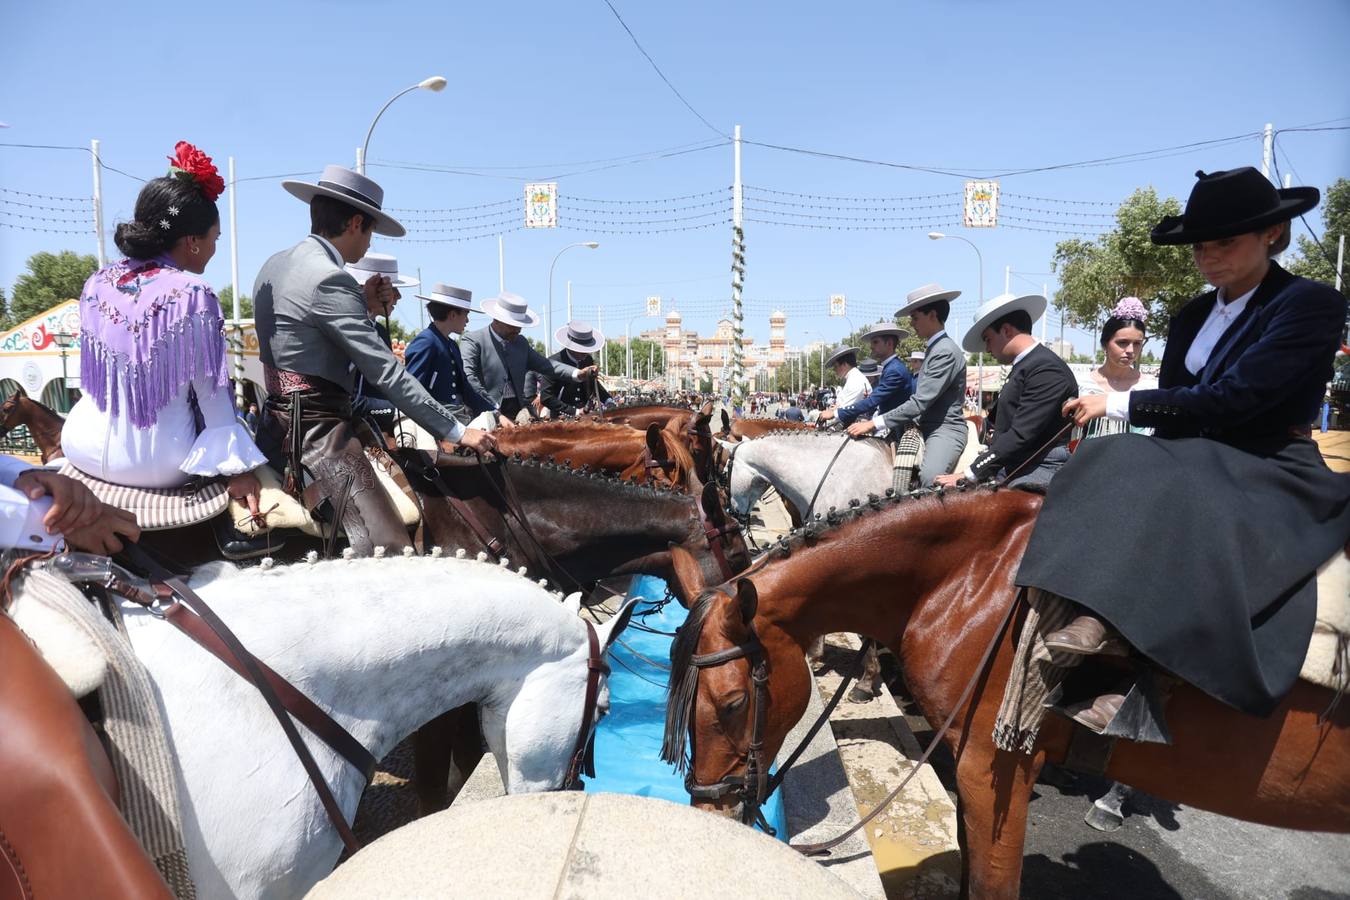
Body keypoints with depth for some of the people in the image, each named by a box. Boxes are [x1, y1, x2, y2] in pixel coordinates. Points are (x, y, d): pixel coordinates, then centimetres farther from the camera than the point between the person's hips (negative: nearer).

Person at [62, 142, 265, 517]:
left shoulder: (97, 282, 1)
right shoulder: (192, 294, -18)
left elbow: (98, 371, 12)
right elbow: (212, 393, -16)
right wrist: (238, 468, -9)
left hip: (81, 450, 6)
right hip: (154, 466, -6)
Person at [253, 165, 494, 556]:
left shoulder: (276, 264, 14)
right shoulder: (330, 278, -16)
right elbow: (385, 372, -19)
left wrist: (363, 303, 13)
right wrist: (456, 431, -16)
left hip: (282, 420, 11)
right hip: (316, 431, -11)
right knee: (389, 551, -19)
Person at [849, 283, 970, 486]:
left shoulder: (946, 351, -14)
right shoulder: (934, 349, 17)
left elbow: (920, 402, -20)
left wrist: (874, 423, -21)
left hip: (945, 430, -11)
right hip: (926, 429, 11)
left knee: (929, 479, -35)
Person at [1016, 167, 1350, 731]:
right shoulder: (1193, 317, 12)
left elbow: (1232, 399, -21)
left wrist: (1121, 404, -17)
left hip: (1271, 473, -7)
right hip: (1197, 461, 7)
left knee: (1166, 500, -37)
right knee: (1109, 467, -23)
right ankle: (1102, 615, -35)